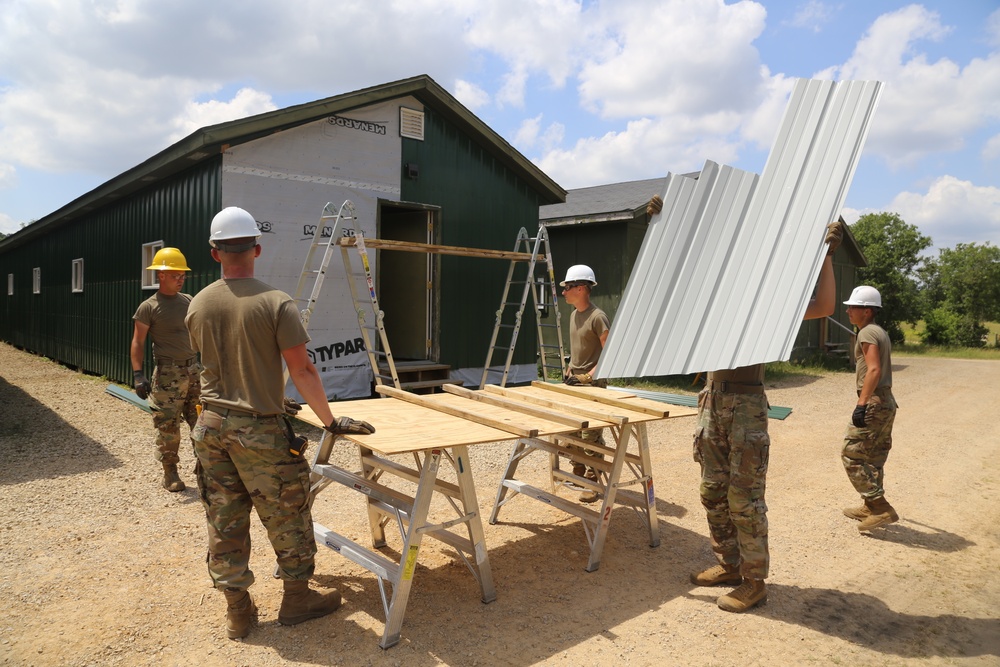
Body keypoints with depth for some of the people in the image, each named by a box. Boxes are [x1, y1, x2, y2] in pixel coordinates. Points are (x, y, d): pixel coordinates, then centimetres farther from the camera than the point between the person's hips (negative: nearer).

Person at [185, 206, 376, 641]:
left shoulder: (198, 305, 2)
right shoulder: (275, 303, -14)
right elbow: (302, 371, -14)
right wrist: (331, 422, -6)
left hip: (211, 425, 5)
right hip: (259, 429, -5)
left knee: (224, 520, 13)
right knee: (287, 516, 11)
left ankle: (237, 610, 25)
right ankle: (297, 598, 26)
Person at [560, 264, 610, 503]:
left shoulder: (597, 317, -16)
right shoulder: (573, 315, 12)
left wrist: (589, 375, -20)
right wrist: (569, 371, 13)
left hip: (592, 384, -9)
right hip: (574, 381, 9)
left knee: (591, 434, -6)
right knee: (573, 430, 15)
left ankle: (594, 482, 3)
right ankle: (578, 473, 28)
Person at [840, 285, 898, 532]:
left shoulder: (867, 333, -12)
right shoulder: (882, 333, 18)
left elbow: (874, 370, -23)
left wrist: (861, 404, -26)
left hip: (873, 404, -10)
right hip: (887, 403, 10)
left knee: (851, 455, -6)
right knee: (873, 459, 17)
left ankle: (881, 509, -5)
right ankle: (871, 508, 26)